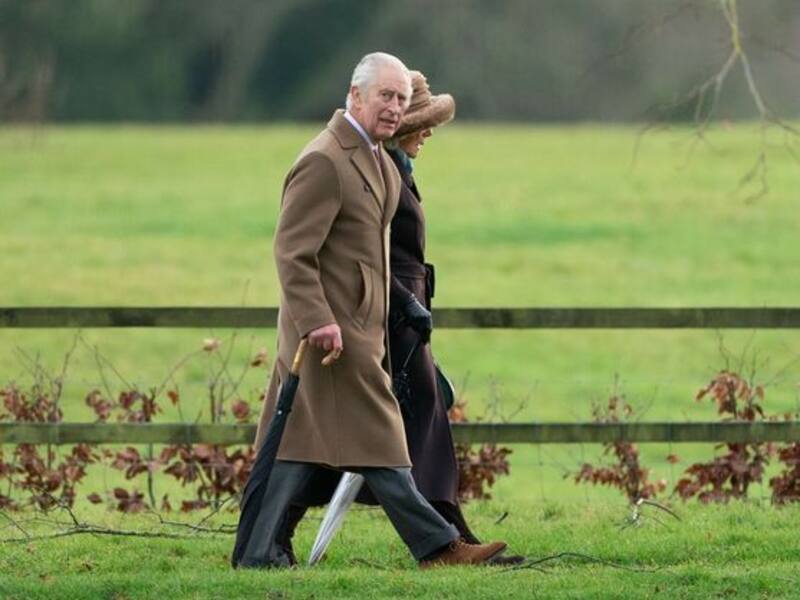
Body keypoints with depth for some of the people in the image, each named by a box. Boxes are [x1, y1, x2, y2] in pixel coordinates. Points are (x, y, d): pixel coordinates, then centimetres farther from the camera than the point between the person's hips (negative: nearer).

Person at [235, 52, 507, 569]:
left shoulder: (378, 158, 15)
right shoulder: (324, 162, -16)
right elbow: (292, 251, -19)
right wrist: (317, 320, -26)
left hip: (359, 324, 10)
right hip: (335, 327, -10)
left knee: (301, 441, 9)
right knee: (377, 438, -4)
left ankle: (259, 552, 10)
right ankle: (436, 546, -1)